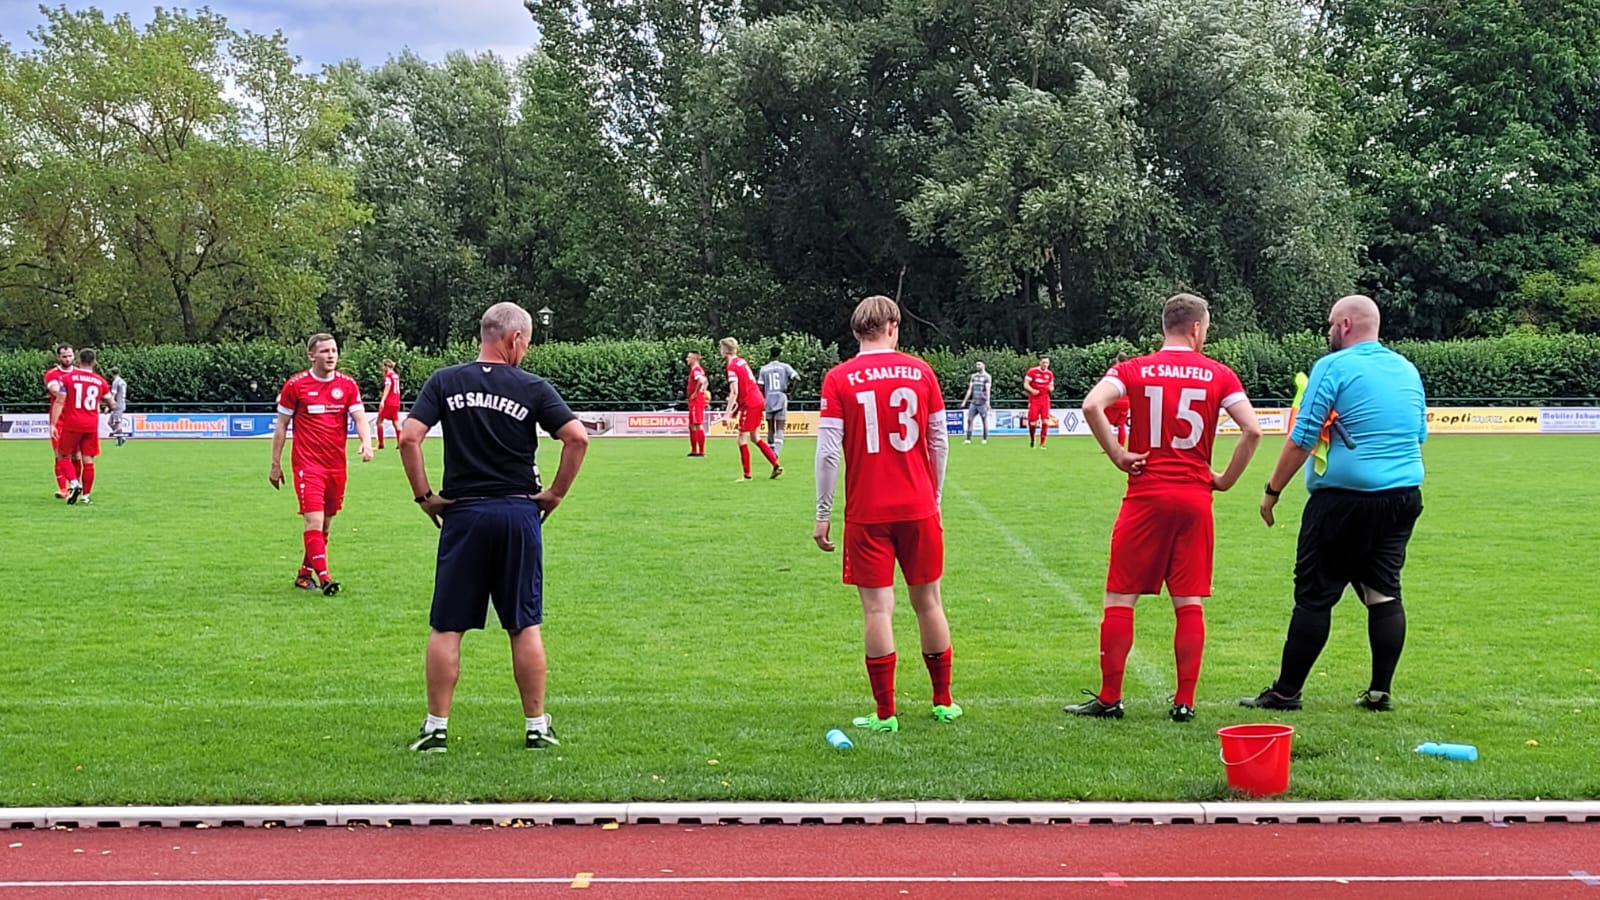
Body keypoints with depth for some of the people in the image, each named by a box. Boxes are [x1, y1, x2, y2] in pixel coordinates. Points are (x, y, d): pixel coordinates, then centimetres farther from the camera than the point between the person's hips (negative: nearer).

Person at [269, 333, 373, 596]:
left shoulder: (347, 385, 5)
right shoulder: (295, 385, -2)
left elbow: (359, 417, 0)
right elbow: (281, 426, 4)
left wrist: (366, 441, -21)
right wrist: (275, 464, 3)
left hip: (337, 464, 4)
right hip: (307, 463, -4)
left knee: (326, 522, 11)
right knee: (314, 519, -15)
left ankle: (304, 573, 25)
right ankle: (323, 577, -17)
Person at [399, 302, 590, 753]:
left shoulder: (445, 382, 2)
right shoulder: (533, 388, -2)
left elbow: (408, 437, -7)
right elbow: (577, 437, -9)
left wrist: (424, 496, 1)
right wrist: (556, 492, 1)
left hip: (462, 514, 0)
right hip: (519, 513, 0)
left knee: (446, 628, 6)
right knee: (525, 626, 9)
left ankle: (436, 728, 7)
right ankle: (536, 726, 14)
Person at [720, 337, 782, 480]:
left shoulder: (732, 367, -14)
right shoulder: (742, 362, 13)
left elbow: (734, 393, -20)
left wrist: (728, 414, -20)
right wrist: (736, 406, 24)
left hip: (749, 404, -9)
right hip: (758, 401, 9)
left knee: (742, 440, -1)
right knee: (755, 438, 17)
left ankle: (747, 475, 2)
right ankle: (776, 465, 15)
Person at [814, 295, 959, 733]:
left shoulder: (839, 378, -4)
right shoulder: (920, 372, 2)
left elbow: (828, 451, -9)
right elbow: (939, 443, 4)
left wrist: (823, 514, -2)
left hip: (867, 512, -2)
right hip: (918, 508, 2)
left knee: (878, 607, 1)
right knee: (928, 601, 13)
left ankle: (885, 714, 2)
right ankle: (944, 702, 23)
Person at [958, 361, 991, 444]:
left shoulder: (987, 376, -2)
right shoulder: (974, 376, 14)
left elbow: (988, 390, -12)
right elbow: (970, 389, 16)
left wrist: (987, 401, -23)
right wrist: (964, 401, 12)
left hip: (982, 402, -5)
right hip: (973, 402, 5)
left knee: (984, 420, 0)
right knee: (969, 419, -2)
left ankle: (985, 439, 8)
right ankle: (968, 439, 0)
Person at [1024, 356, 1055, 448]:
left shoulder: (1050, 374, 8)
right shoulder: (1032, 371, -4)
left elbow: (1051, 386, 19)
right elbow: (1025, 384, -5)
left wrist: (1050, 388, -6)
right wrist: (1032, 390, -24)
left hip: (1045, 399, 3)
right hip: (1034, 399, -3)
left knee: (1045, 421, -10)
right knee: (1032, 422, -5)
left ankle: (1042, 443, -2)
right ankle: (1032, 440, 21)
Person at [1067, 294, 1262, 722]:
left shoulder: (1134, 369, 1)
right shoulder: (1218, 374, 3)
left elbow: (1092, 405, -17)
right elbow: (1252, 429, -7)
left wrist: (1117, 455, -8)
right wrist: (1227, 478, 3)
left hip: (1146, 495, -1)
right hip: (1195, 498, 1)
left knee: (1120, 598, 6)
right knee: (1190, 602, 7)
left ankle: (1109, 698, 7)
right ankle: (1184, 702, 8)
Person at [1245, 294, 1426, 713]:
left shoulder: (1333, 367, -8)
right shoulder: (1408, 370, 12)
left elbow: (1302, 439, -12)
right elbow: (1420, 433, 22)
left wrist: (1272, 490, -5)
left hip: (1345, 498, -6)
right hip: (1404, 497, 6)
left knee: (1314, 595, -1)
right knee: (1385, 592, 10)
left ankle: (1286, 691, 5)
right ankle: (1380, 691, 12)